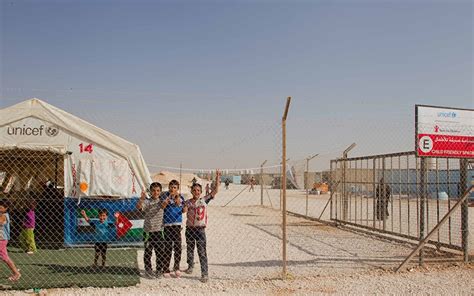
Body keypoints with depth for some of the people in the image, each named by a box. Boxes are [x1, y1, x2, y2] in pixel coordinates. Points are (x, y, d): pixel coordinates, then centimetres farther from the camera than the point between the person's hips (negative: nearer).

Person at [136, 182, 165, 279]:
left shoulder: (162, 202, 6)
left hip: (159, 230, 2)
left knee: (160, 252, 6)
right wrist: (141, 199, -38)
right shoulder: (147, 202, -5)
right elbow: (138, 207, -18)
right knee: (148, 252, 5)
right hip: (148, 231, -2)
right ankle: (148, 270, 18)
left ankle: (159, 271, 19)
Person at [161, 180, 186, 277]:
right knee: (168, 247, -3)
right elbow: (162, 206, -18)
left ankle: (176, 267, 22)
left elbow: (184, 211, 6)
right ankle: (166, 270, 7)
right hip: (167, 224, -4)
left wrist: (179, 203, -10)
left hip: (177, 224, 4)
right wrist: (169, 197, -24)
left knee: (178, 246, 7)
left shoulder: (180, 197, 8)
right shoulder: (165, 195, -3)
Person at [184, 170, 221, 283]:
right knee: (189, 249, 19)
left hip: (200, 229, -2)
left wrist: (217, 178, -11)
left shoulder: (204, 200, 0)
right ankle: (190, 266, 42)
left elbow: (215, 191, -4)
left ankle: (205, 273, -5)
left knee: (202, 252, -6)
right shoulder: (188, 202, 4)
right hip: (190, 228, 3)